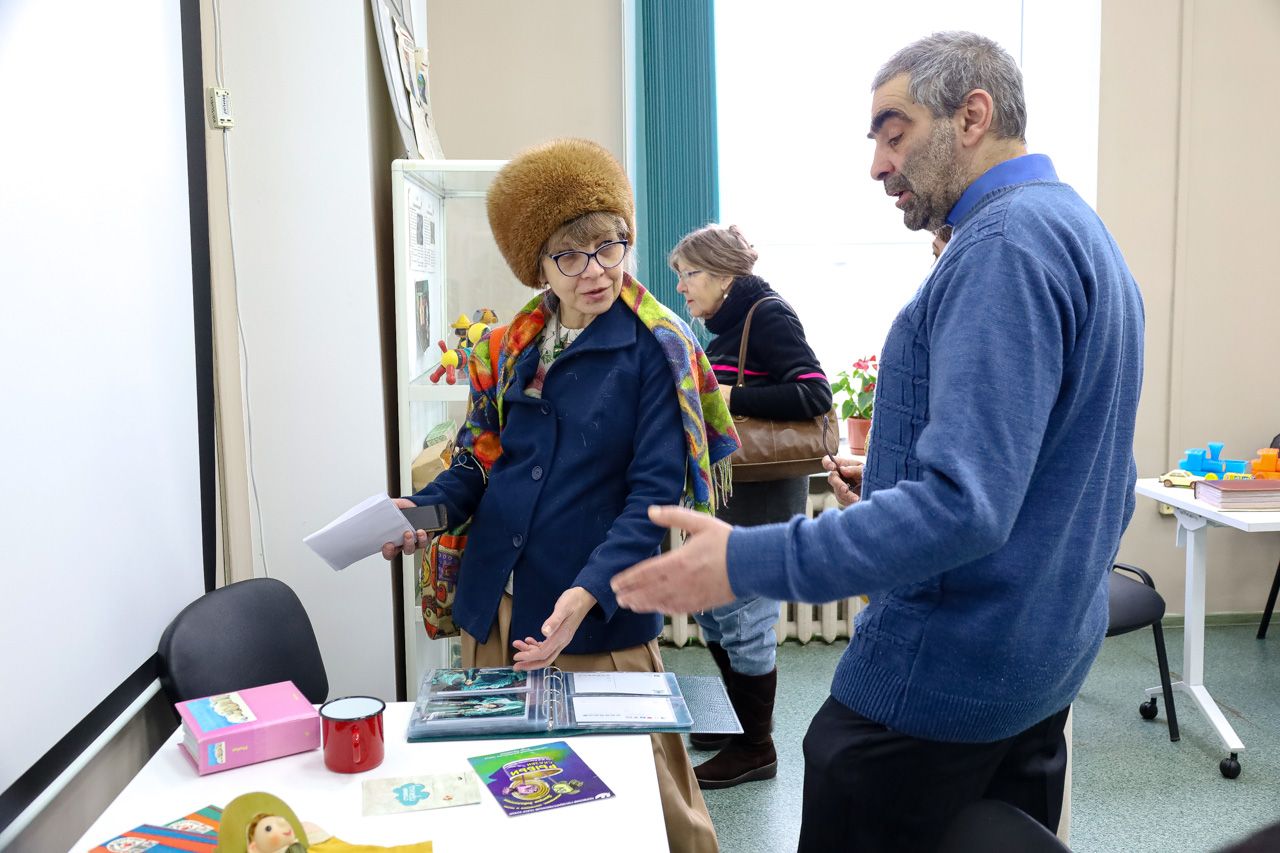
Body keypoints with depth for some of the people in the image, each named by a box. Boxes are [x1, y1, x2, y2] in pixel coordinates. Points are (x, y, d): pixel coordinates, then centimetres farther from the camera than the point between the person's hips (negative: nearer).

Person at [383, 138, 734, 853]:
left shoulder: (656, 350, -8)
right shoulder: (511, 350, 7)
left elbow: (655, 492, -14)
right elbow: (480, 460, 12)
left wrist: (587, 594, -25)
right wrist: (425, 510, -9)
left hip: (599, 616, -5)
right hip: (494, 608, 5)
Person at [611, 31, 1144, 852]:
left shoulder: (1007, 243, -21)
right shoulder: (1083, 231, 11)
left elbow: (963, 506, -30)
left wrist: (746, 562, -27)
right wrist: (894, 489, 20)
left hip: (945, 678, -10)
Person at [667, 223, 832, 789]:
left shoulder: (767, 317, -13)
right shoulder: (725, 329, 15)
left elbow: (814, 394, -23)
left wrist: (728, 397, -24)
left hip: (761, 500, -10)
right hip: (722, 494, 10)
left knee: (744, 621, -1)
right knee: (711, 610, 17)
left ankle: (756, 749, 16)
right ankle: (738, 722, 35)